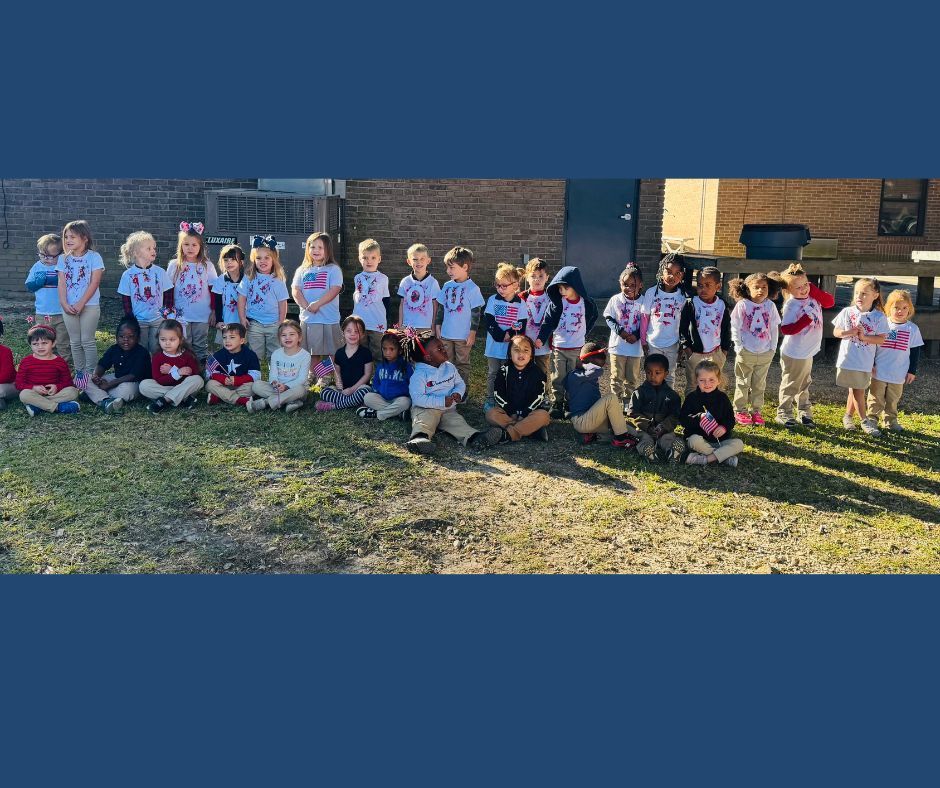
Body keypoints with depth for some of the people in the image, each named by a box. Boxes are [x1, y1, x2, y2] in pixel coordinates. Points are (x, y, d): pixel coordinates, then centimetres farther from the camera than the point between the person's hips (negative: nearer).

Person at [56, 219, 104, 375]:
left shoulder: (94, 257, -5)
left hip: (89, 305, -4)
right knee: (75, 342, 10)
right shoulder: (63, 258, 8)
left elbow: (94, 283, -11)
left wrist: (81, 303, -17)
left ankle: (90, 373, 7)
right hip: (69, 307, 4)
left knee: (87, 341, -1)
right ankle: (79, 372, 19)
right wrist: (64, 303, -11)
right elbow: (62, 283, 2)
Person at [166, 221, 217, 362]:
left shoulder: (207, 265, 0)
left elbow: (213, 290, 3)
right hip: (181, 316, 0)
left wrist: (214, 312, 1)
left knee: (201, 348, 9)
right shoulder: (174, 265, 1)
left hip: (202, 317, 0)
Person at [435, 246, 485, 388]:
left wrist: (472, 333, -11)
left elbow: (476, 312, -9)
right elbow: (442, 308, 12)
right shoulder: (447, 286, 5)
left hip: (463, 335, -5)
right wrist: (438, 326, 9)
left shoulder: (472, 288, -11)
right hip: (446, 334, 5)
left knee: (462, 365, 6)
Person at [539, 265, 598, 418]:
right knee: (558, 379, 3)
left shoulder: (586, 303, -4)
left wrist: (582, 334, 9)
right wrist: (541, 338, -25)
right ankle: (556, 405, 13)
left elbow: (592, 318, 15)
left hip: (577, 348, 1)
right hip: (558, 348, -1)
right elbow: (548, 321, -11)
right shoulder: (556, 303, -6)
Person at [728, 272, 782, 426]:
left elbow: (774, 328, 7)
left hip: (765, 353, 3)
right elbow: (735, 327, -7)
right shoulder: (742, 305, -10)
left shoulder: (770, 306, 1)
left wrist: (773, 347, 3)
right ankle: (740, 411, 15)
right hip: (746, 352, -3)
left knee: (759, 384, 12)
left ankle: (756, 411, 22)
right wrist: (739, 347, -11)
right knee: (743, 383, 7)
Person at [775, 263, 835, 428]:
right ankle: (784, 414, 18)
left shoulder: (813, 297, -1)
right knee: (790, 386, 6)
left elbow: (830, 301, -9)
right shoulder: (790, 305, -22)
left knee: (804, 385, 20)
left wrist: (813, 289, -15)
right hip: (794, 354, -7)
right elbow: (785, 329, -26)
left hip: (809, 353, 7)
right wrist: (805, 320, -31)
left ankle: (804, 413, 32)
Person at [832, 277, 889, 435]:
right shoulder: (847, 312, -1)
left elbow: (881, 339, -7)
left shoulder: (879, 317, -4)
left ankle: (848, 416, 27)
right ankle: (865, 421, 11)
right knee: (857, 391, 4)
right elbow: (836, 332, 2)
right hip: (847, 360, 0)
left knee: (856, 391, 9)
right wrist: (848, 332, -18)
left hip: (865, 362, 0)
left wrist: (864, 337, -20)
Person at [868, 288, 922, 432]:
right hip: (879, 372, -1)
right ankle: (872, 418, 20)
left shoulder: (912, 329, -2)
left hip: (898, 374, 1)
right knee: (876, 398, 8)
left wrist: (912, 371, 3)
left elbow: (915, 351, 4)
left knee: (893, 400, 13)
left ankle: (891, 420, 26)